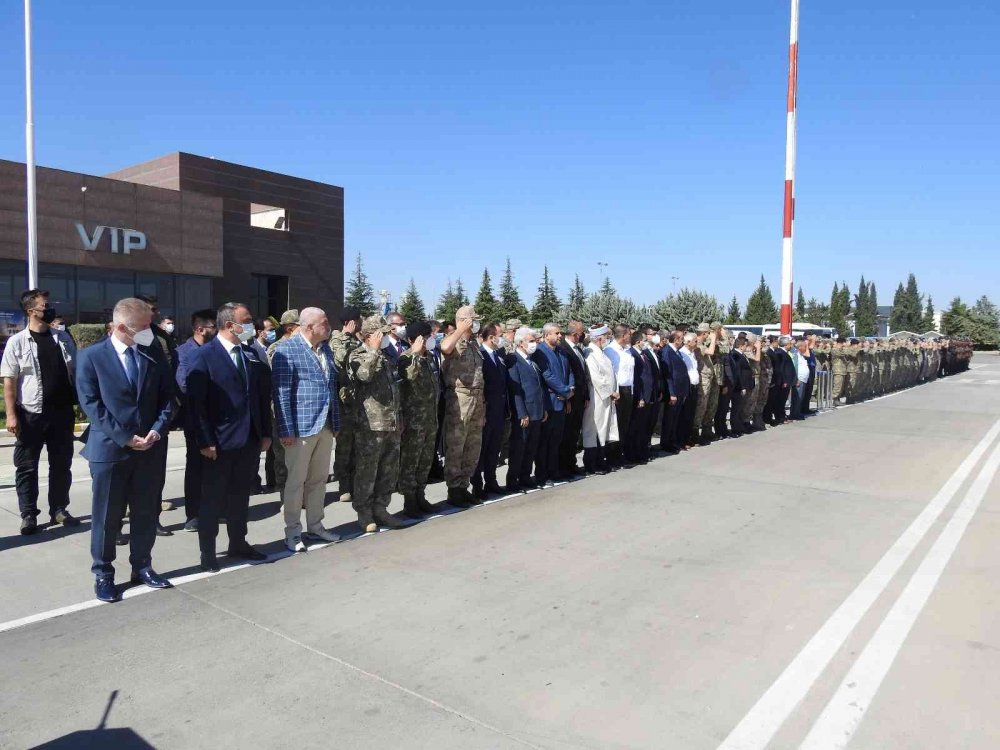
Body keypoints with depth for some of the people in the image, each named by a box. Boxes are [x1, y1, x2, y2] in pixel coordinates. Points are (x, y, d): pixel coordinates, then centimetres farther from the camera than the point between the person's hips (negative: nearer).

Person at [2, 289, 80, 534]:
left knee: (61, 464, 11)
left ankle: (59, 509, 24)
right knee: (26, 466, 6)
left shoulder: (63, 338, 6)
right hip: (30, 414, -3)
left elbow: (76, 371, 11)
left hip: (62, 412, 3)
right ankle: (28, 514, 17)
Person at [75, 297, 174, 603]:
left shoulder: (155, 354, 5)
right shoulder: (91, 356, -4)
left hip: (151, 447, 3)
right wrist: (124, 437, -15)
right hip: (109, 448, -3)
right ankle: (103, 574, 22)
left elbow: (167, 396, 5)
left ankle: (142, 567, 27)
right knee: (106, 516, 7)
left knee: (146, 513, 12)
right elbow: (91, 403, -8)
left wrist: (157, 430, -10)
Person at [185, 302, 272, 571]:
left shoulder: (253, 354, 8)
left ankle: (238, 544, 30)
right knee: (212, 498, 7)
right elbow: (195, 400, -12)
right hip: (219, 441, -5)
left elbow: (263, 395, 10)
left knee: (241, 496, 16)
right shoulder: (204, 355, -9)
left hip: (250, 438, 6)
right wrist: (204, 441, -16)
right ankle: (207, 551, 19)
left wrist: (266, 433, 7)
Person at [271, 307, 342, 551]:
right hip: (301, 426, -7)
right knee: (296, 481, 4)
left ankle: (315, 526, 26)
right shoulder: (287, 350, -10)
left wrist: (336, 422, 13)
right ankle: (293, 533, 15)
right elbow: (281, 393, -13)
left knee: (319, 479, 14)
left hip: (326, 426, 7)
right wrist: (286, 430, -16)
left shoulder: (326, 349, 12)